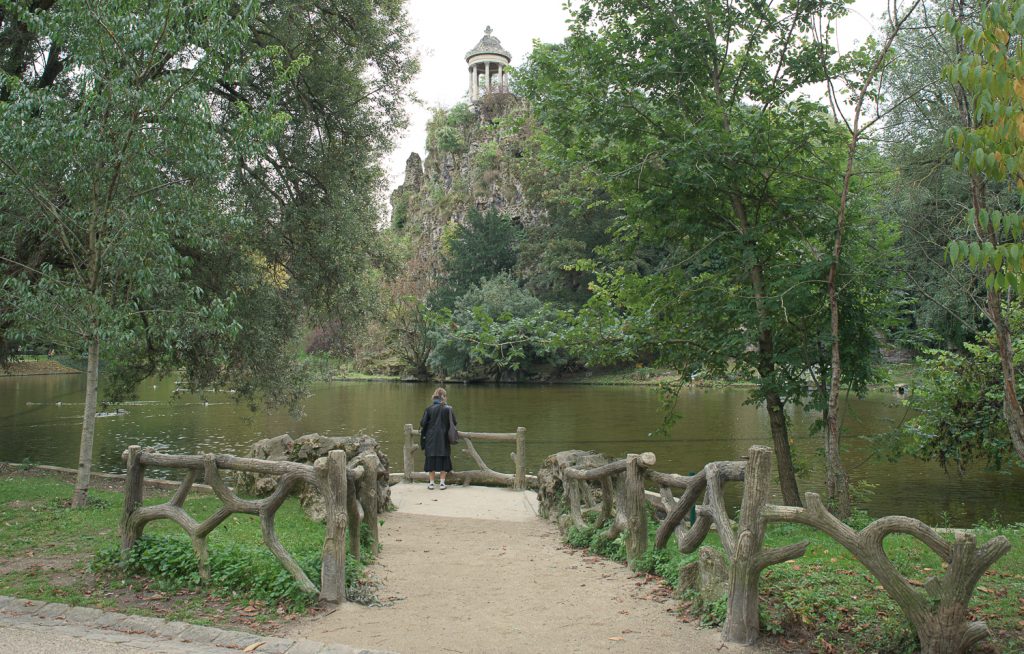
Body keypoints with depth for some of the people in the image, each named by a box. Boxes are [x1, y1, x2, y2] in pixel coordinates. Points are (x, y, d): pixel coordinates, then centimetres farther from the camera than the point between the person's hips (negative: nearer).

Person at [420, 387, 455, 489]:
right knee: (444, 460, 9)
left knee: (431, 460, 8)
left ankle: (431, 483, 10)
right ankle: (442, 483, 9)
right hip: (444, 439, 0)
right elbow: (454, 423, -3)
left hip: (431, 439, 0)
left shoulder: (429, 409, -7)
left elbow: (422, 423, -7)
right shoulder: (448, 409, -7)